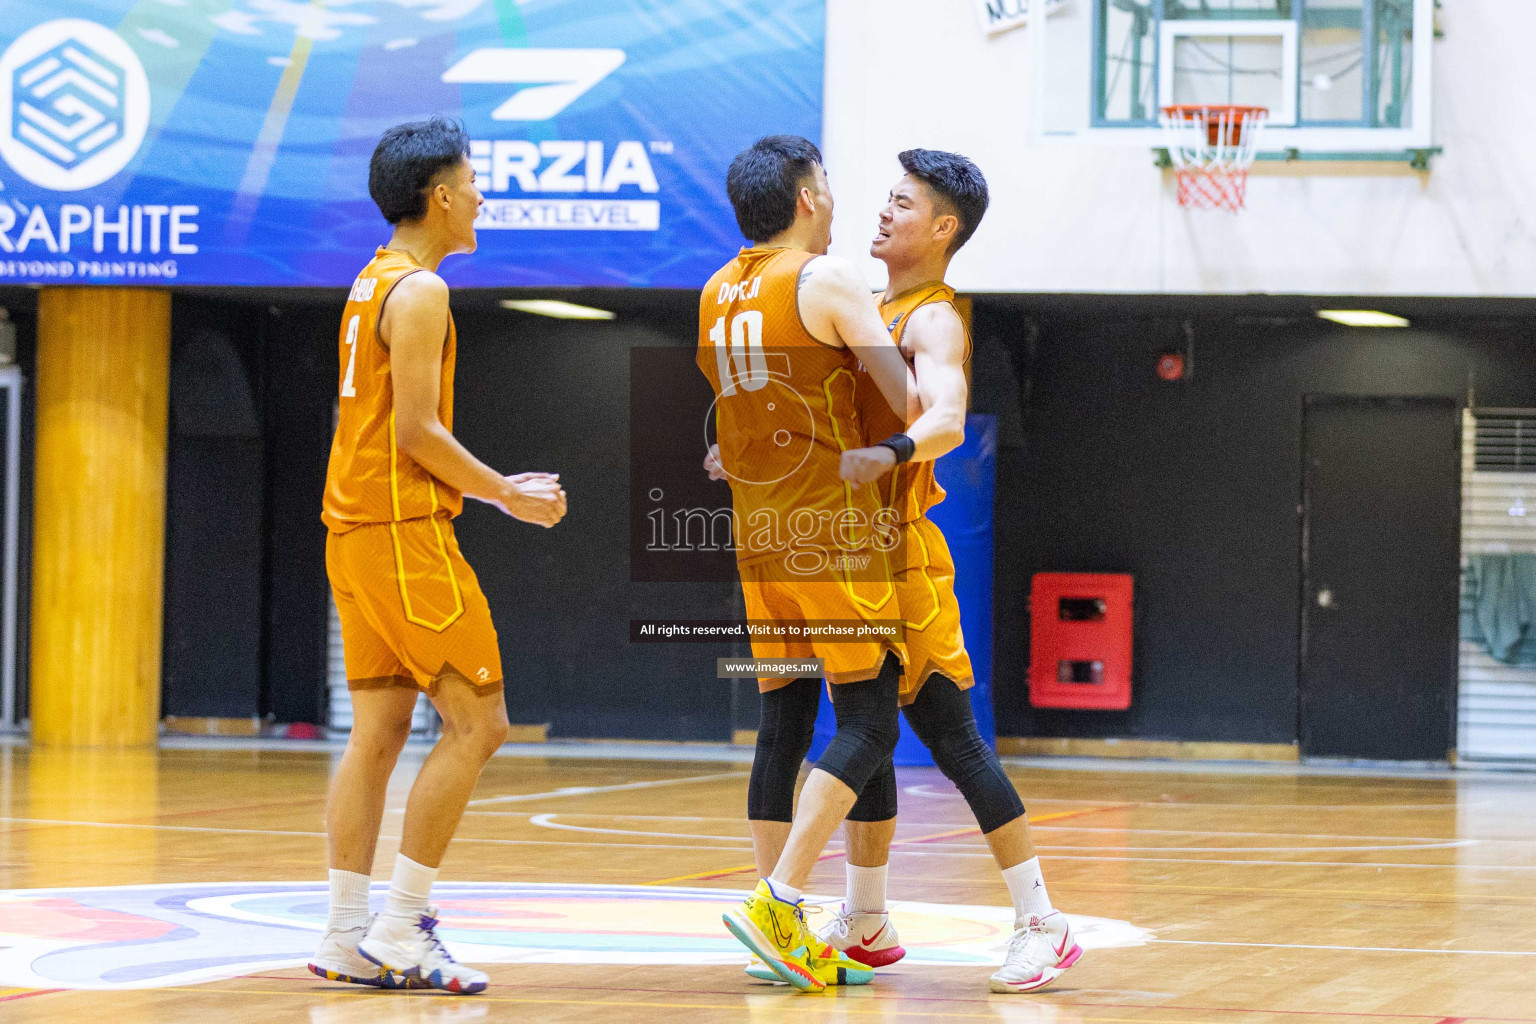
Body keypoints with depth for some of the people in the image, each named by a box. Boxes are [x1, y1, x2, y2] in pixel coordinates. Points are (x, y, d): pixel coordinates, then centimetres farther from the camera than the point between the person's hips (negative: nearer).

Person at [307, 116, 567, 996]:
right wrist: (512, 498, -8)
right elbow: (417, 432, -17)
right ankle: (400, 930, -7)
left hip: (358, 528, 10)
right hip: (404, 531, -10)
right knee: (477, 723, -6)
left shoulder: (375, 283, 18)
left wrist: (497, 484, 19)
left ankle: (347, 940, 6)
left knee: (379, 734, 8)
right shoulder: (419, 292, -12)